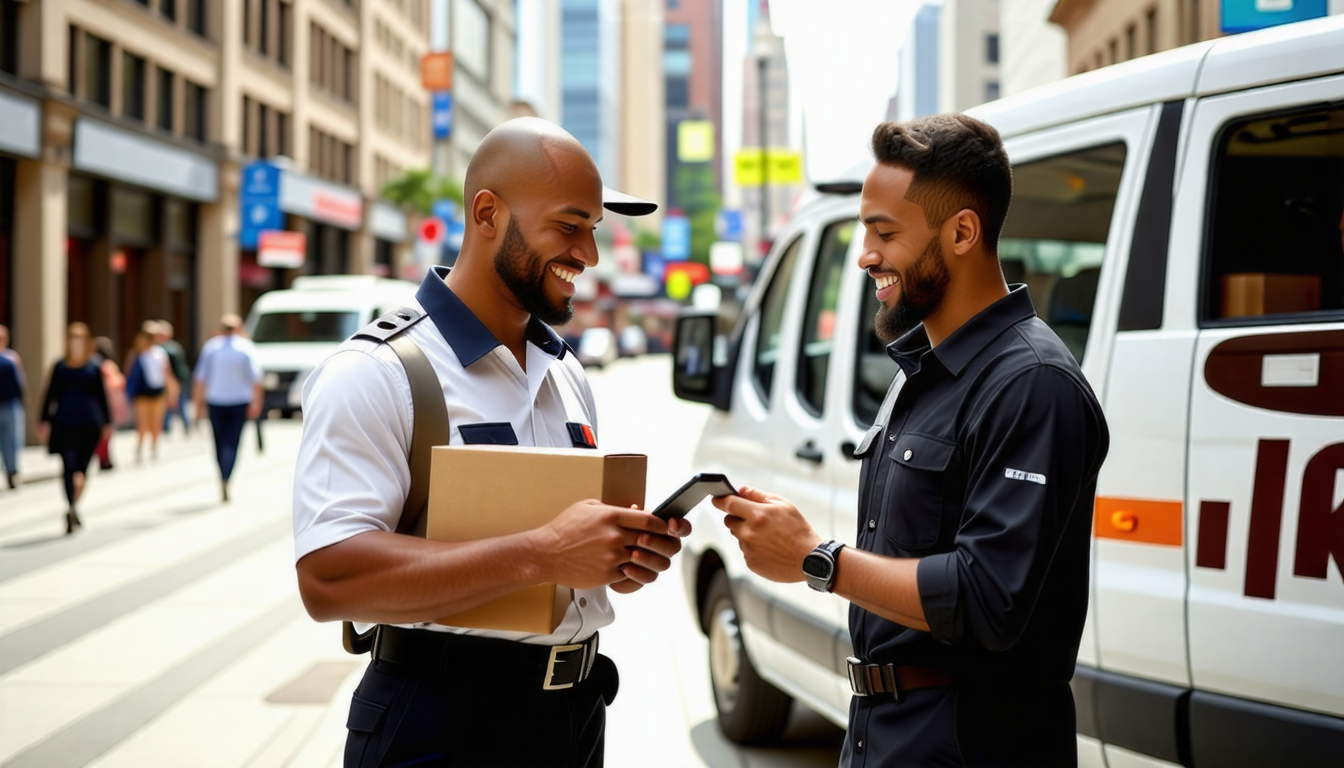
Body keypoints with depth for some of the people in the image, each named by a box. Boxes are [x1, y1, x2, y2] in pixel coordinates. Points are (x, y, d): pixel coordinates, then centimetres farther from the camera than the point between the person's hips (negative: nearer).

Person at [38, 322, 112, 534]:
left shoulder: (94, 368, 5)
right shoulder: (59, 367, 5)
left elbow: (102, 397, 10)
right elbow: (50, 395, 7)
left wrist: (106, 423, 9)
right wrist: (45, 421, 1)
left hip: (88, 427, 1)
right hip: (64, 425, -1)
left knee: (81, 467, 4)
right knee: (69, 466, -12)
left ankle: (73, 509, 19)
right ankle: (72, 510, -18)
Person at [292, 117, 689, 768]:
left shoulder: (567, 376, 13)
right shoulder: (375, 374, -13)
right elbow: (327, 579, -24)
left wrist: (626, 552, -3)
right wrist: (541, 554, -28)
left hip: (578, 716, 7)